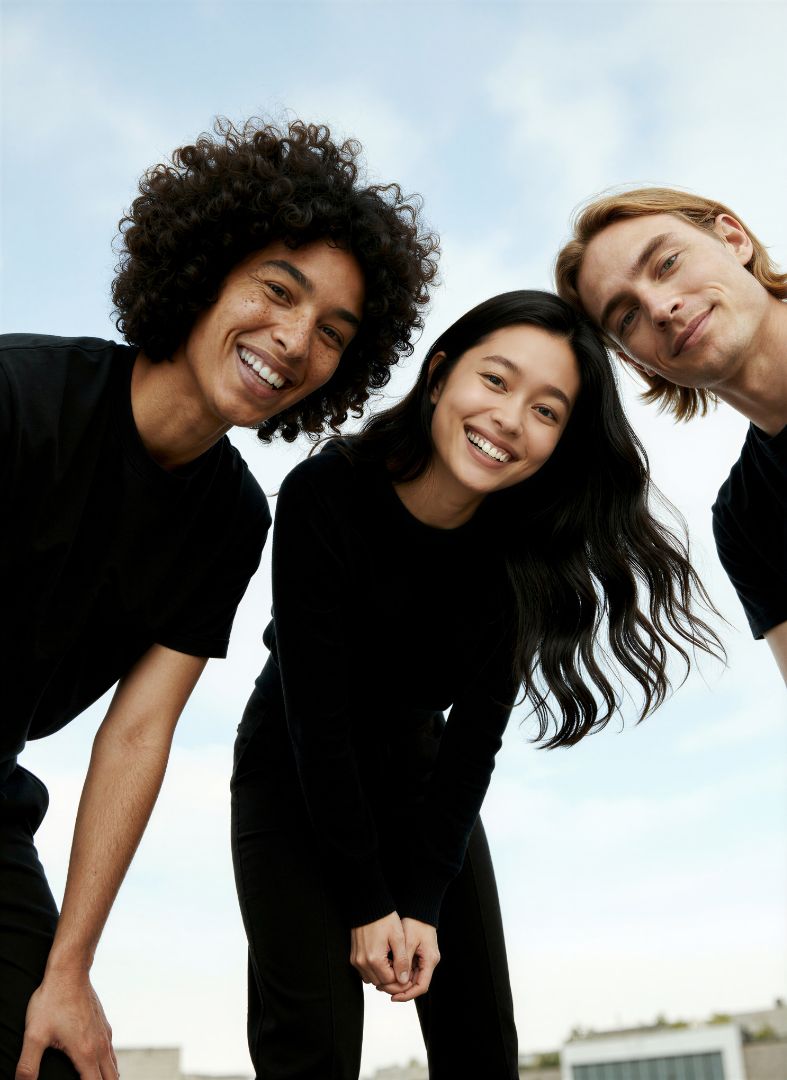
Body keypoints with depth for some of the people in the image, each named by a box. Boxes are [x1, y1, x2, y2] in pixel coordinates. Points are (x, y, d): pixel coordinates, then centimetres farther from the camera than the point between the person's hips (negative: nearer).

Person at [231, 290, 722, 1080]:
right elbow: (316, 714, -23)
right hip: (296, 775, -3)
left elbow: (474, 735, -12)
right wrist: (367, 904, -19)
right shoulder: (326, 495, -27)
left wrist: (423, 904, -15)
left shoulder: (526, 548, -16)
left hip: (418, 774, 4)